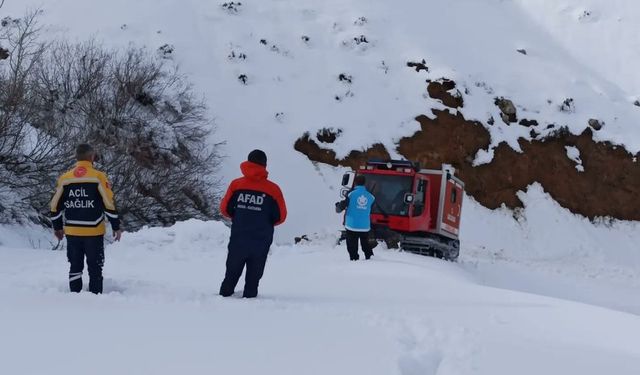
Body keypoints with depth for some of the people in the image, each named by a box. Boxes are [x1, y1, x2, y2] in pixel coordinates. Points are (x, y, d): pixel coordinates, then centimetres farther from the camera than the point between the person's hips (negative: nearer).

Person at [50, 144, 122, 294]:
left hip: (72, 232, 3)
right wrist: (116, 227, 0)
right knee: (95, 267, 5)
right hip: (93, 231, -3)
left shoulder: (65, 178, 2)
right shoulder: (98, 177, -9)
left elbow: (55, 206, 7)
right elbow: (109, 204, -10)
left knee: (75, 266, 14)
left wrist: (57, 227, 20)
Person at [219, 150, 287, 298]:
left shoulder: (236, 185, -5)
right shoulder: (273, 189, -8)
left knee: (232, 274, 17)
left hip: (238, 239, 1)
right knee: (254, 276, 12)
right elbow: (281, 216, -2)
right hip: (261, 241, -1)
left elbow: (224, 209, 3)